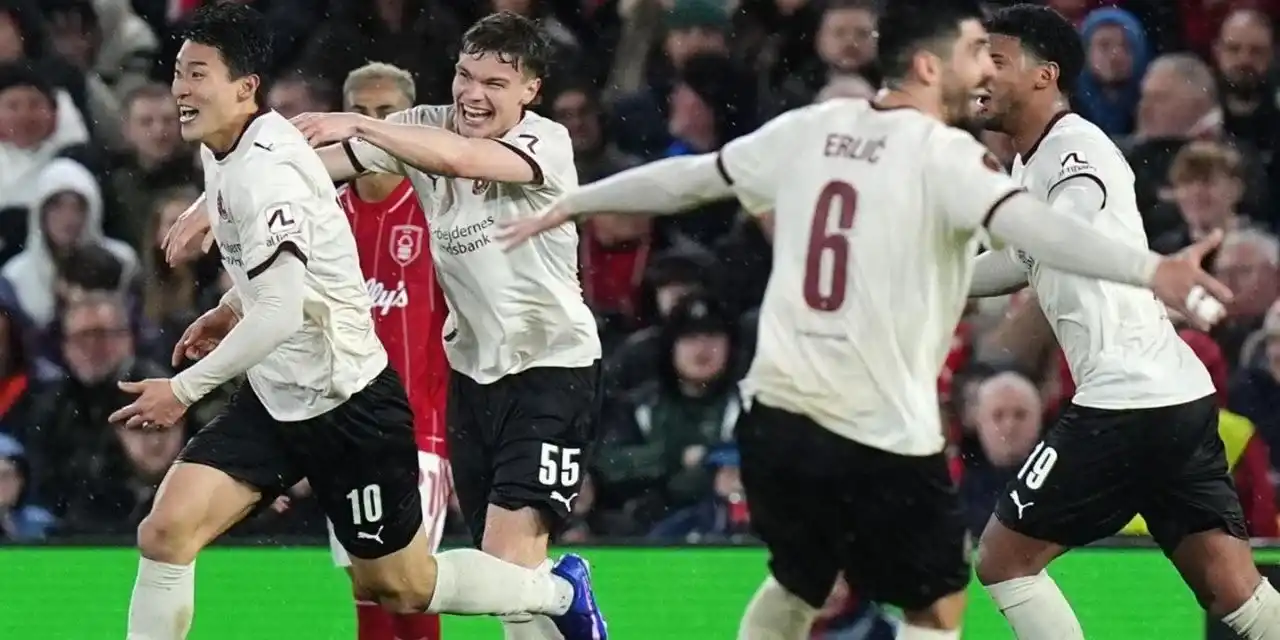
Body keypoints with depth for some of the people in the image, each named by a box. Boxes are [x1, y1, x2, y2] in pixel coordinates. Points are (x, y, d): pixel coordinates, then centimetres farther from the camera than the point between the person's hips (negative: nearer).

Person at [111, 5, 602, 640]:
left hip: (347, 402, -8)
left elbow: (281, 314, -32)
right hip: (272, 398, 8)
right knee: (165, 532, -10)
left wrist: (185, 389, -26)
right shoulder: (224, 150, 3)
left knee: (402, 586, 8)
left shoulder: (265, 171, -26)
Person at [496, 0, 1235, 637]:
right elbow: (1027, 222, -29)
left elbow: (689, 177, 19)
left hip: (776, 415, 6)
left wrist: (572, 204, 33)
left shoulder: (809, 129, 7)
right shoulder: (944, 155, -11)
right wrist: (1150, 270, -42)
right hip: (882, 434, -6)